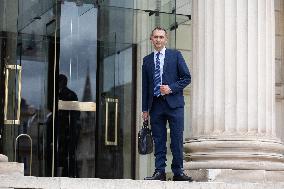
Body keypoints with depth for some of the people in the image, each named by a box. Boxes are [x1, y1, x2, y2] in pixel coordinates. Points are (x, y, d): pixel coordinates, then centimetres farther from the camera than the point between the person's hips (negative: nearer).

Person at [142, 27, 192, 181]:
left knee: (177, 139, -3)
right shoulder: (147, 60, 13)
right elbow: (145, 86, 13)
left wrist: (171, 88, -11)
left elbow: (186, 77, 3)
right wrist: (145, 109, 8)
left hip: (174, 103, -2)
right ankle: (159, 172, 6)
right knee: (159, 140, 3)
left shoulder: (175, 55, 6)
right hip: (155, 105, 2)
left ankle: (178, 172, 3)